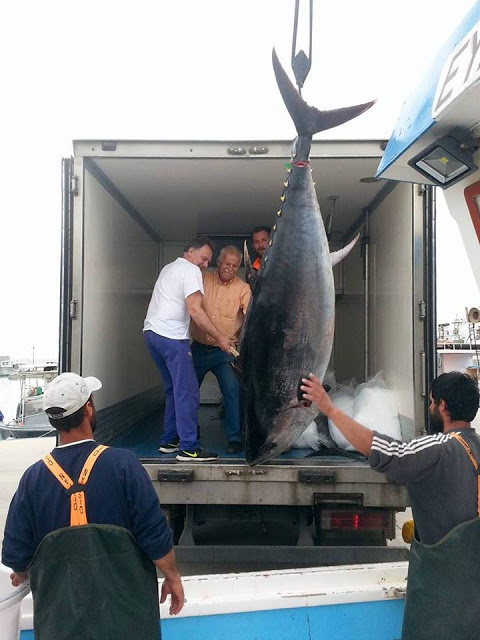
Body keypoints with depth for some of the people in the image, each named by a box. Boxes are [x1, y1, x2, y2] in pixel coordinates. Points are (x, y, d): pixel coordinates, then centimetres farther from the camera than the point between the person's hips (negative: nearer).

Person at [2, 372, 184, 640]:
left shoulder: (34, 477, -9)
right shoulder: (122, 464, -18)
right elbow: (155, 534, -17)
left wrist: (23, 574, 21)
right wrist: (173, 577, 0)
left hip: (61, 611, 2)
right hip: (125, 605, -2)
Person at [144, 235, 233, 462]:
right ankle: (188, 448, -8)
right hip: (171, 336, -10)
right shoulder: (191, 271, -6)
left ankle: (169, 441, 20)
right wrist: (220, 337, -14)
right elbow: (194, 309, -17)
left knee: (173, 390, 16)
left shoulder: (168, 268, 23)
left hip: (151, 331, 10)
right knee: (187, 392, -8)